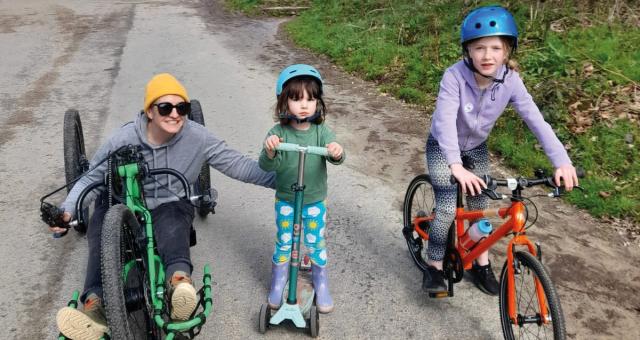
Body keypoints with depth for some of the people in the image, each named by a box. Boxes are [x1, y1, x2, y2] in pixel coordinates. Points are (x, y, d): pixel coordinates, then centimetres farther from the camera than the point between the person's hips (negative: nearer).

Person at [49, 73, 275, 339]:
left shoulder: (198, 137, -11)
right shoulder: (123, 139, -10)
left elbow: (237, 164, -7)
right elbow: (91, 177, 0)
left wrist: (279, 179, -15)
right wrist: (66, 210, -13)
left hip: (170, 206, -1)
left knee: (172, 223, -36)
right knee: (101, 227, -30)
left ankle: (179, 281, -61)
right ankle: (96, 304, -45)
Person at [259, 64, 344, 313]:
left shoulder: (321, 131, -13)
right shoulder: (278, 132, -16)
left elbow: (335, 157, -24)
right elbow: (267, 166, -23)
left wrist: (337, 153, -48)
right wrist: (269, 152, -45)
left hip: (315, 201, 1)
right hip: (285, 200, -1)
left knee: (317, 245, 13)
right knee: (283, 244, 13)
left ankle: (321, 283, 36)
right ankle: (278, 283, 35)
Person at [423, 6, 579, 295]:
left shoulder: (510, 81, -21)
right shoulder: (454, 76, -32)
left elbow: (535, 119, -25)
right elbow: (445, 121, -42)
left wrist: (562, 161, -34)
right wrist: (456, 166, -54)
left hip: (476, 148, 4)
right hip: (442, 147, -4)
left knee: (480, 207, 7)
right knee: (448, 209, -14)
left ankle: (481, 263, 28)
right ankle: (434, 266, 6)